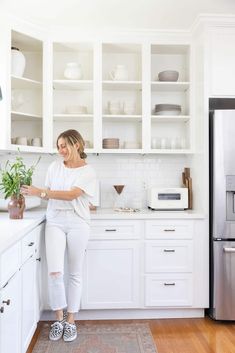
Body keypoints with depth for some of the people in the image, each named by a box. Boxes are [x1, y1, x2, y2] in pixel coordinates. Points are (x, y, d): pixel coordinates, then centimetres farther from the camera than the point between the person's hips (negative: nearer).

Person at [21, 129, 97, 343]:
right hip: (55, 222, 3)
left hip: (77, 224, -2)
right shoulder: (55, 167, 8)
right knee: (55, 272, -7)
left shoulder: (88, 172, -5)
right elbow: (49, 195, 15)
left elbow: (71, 194, -18)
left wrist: (40, 192, -20)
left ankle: (70, 321, 23)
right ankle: (59, 318, 15)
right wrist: (33, 192, -3)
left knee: (75, 274, 6)